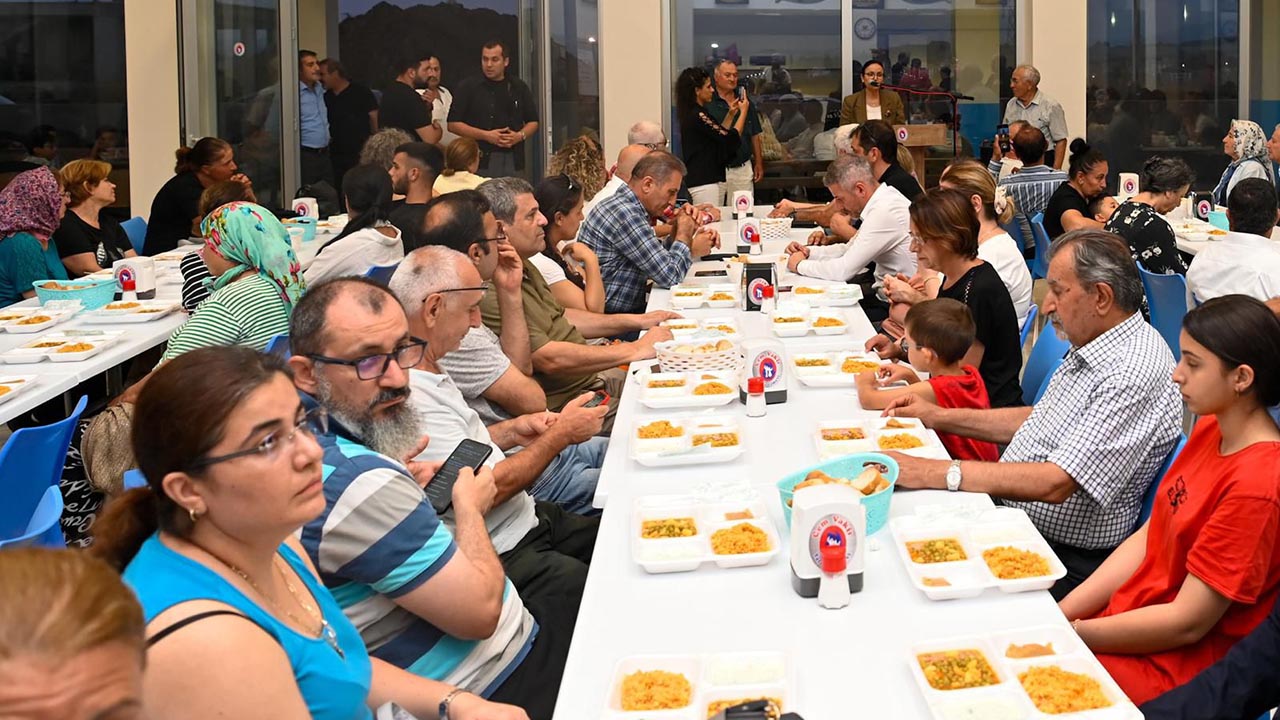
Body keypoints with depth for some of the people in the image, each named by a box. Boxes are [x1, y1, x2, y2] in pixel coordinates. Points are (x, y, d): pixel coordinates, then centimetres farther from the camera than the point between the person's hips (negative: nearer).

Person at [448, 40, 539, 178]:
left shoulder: (519, 87, 13)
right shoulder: (468, 87, 3)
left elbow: (533, 122, 18)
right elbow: (453, 124, -1)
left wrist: (520, 136, -5)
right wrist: (485, 135, -11)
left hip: (513, 160, 3)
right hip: (481, 161, -3)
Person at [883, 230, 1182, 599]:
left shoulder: (1134, 374, -24)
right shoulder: (1090, 348, 8)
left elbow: (1055, 483, -29)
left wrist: (936, 473, -27)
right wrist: (941, 417, 16)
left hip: (1066, 561, -10)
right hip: (1007, 517, 10)